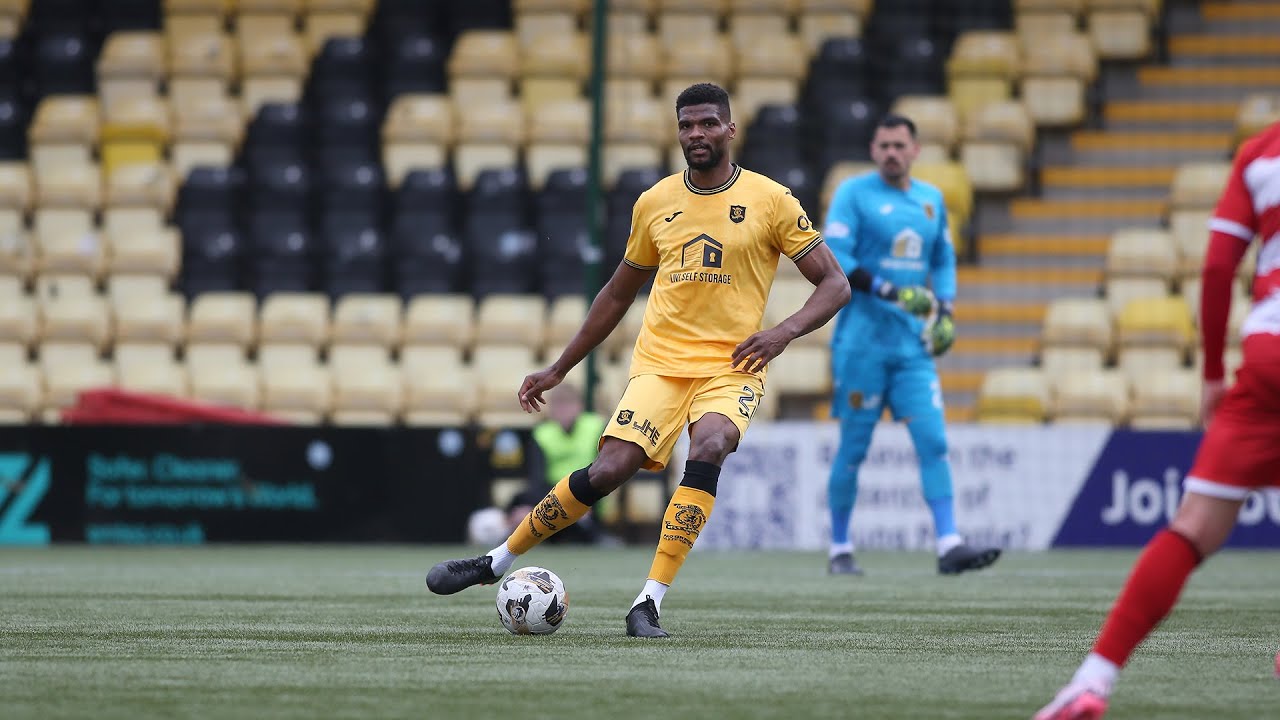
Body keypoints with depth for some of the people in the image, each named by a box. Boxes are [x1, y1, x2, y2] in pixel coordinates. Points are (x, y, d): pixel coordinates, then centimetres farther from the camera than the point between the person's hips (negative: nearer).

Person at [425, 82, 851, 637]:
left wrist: (785, 331, -16)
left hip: (732, 368, -2)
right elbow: (619, 294, 22)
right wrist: (558, 369, 22)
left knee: (708, 449, -32)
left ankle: (649, 602, -29)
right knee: (608, 471, -16)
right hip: (659, 363, 2)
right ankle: (495, 563, 3)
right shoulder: (655, 203, 10)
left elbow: (834, 284, 2)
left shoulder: (770, 200, 0)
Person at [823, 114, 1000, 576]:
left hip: (913, 343, 4)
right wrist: (887, 290, -23)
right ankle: (839, 550, 12)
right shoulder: (853, 194, -4)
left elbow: (943, 260, 24)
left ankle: (949, 546, -10)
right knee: (854, 447, 0)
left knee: (933, 442, -6)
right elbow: (833, 258, -13)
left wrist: (946, 308, 8)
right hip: (862, 341, -4)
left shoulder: (931, 199, 13)